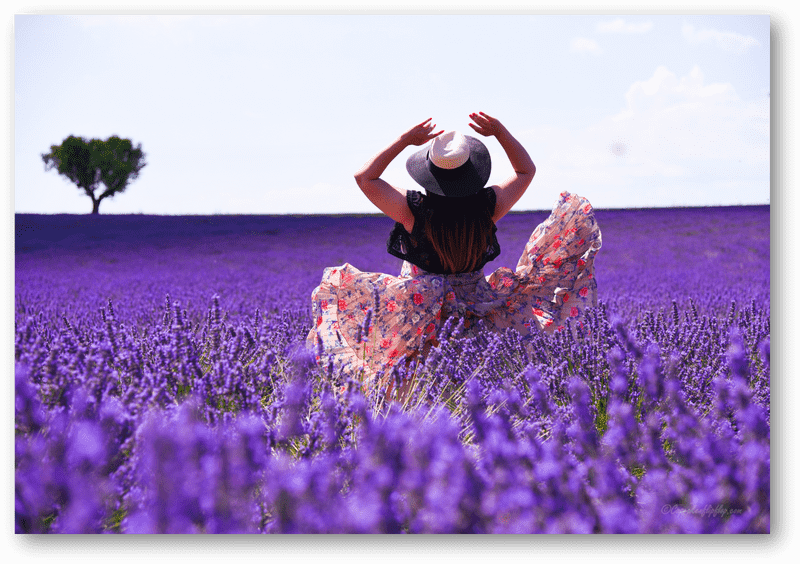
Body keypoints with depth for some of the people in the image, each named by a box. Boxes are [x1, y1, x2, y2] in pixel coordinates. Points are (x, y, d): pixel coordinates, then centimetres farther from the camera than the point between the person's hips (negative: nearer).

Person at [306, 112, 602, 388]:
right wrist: (501, 132, -7)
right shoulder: (487, 206, -16)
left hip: (420, 304, -2)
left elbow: (364, 177, -11)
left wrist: (404, 140, -14)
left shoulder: (413, 209, -22)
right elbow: (526, 170, 2)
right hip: (476, 302, 2)